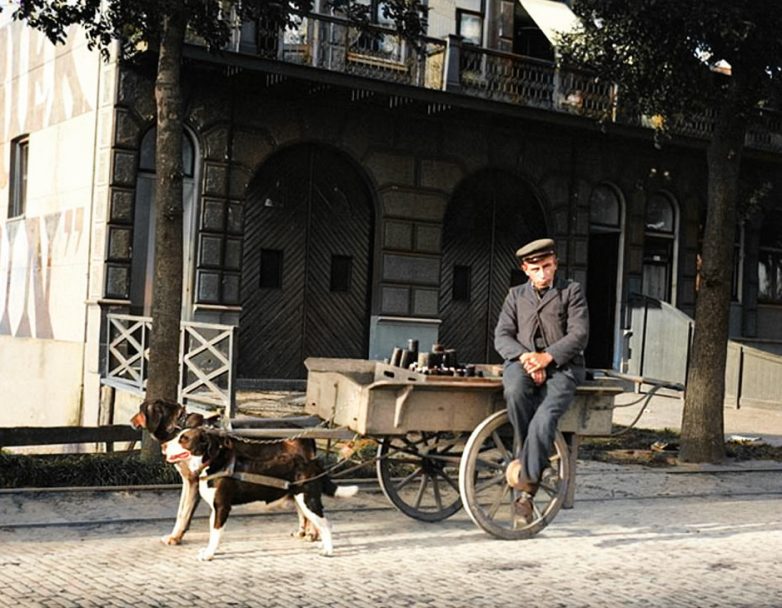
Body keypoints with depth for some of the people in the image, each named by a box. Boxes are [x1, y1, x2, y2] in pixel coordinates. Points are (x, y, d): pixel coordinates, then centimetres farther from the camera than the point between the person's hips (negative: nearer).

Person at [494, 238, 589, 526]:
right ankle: (539, 465, -21)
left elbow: (579, 335, -3)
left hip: (561, 365, -2)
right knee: (515, 389, -36)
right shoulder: (516, 295, 19)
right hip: (523, 362, 2)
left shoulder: (572, 291, 9)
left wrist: (547, 357, -18)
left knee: (543, 420, -29)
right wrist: (525, 356, -14)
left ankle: (526, 492, -20)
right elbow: (502, 336, 7)